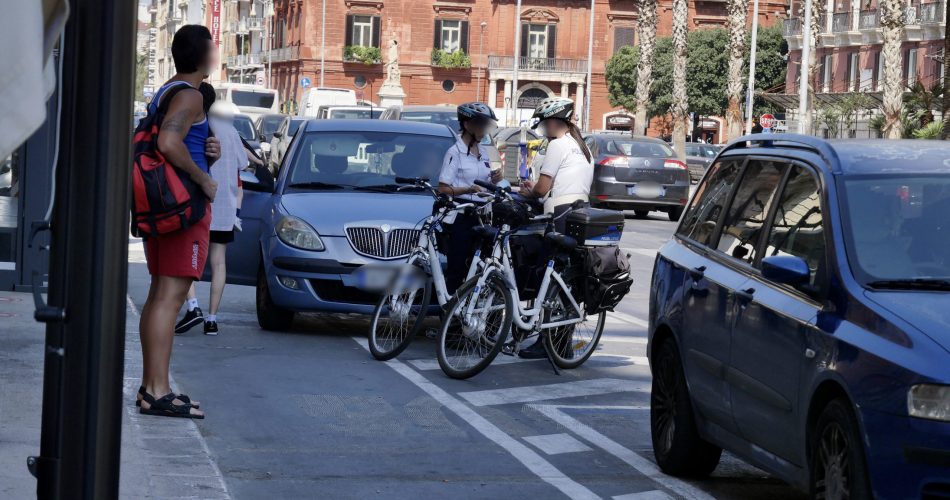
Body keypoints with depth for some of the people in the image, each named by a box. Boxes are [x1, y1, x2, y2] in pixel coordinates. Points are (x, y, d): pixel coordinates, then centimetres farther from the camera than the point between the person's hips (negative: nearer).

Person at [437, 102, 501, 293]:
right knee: (457, 269, -7)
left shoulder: (483, 152, 15)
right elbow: (443, 189, -13)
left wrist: (494, 180, 4)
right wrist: (469, 189, -25)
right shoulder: (455, 152, -8)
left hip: (479, 214, 7)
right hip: (461, 216, -7)